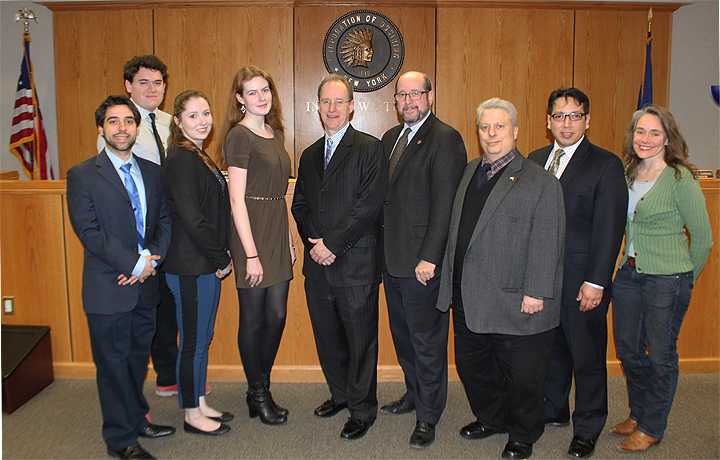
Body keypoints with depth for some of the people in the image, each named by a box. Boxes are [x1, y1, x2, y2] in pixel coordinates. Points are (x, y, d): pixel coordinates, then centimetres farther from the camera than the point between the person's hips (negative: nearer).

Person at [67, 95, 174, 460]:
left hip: (145, 284, 5)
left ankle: (136, 418, 37)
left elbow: (165, 220, 6)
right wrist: (135, 263, -17)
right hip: (108, 288, -5)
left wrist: (152, 259, -10)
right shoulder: (82, 175, -7)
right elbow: (89, 232, -14)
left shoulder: (153, 172, 9)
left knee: (138, 357, 18)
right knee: (114, 362, 7)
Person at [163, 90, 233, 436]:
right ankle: (192, 414, 21)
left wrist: (221, 257, 7)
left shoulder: (199, 157, 12)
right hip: (190, 267, -9)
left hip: (207, 264, 9)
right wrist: (221, 258, -12)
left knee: (202, 338, 18)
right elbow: (191, 219, -22)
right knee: (193, 341, 5)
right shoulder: (181, 159, -16)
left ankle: (200, 404, 33)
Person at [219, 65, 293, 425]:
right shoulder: (239, 136, -10)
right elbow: (237, 199, -14)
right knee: (254, 318, 6)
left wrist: (289, 237, 13)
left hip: (278, 233, 7)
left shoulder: (275, 133, 13)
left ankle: (262, 388, 30)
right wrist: (251, 254, -17)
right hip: (251, 235, -7)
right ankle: (257, 395, 23)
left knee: (276, 315, 12)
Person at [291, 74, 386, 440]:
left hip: (355, 263, -6)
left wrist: (331, 244, -15)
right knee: (327, 336, 17)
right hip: (317, 263, 6)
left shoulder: (369, 149, -5)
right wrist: (313, 242, -4)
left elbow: (369, 206, -14)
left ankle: (362, 410, 21)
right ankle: (340, 393, 37)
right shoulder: (310, 155, 15)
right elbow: (299, 204, 13)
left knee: (361, 339, 5)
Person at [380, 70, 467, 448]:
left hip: (422, 261, -8)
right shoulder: (390, 138, 13)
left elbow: (445, 205, -17)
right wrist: (382, 249, 8)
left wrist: (429, 258, -20)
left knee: (427, 339, 5)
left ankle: (428, 416, 20)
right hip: (392, 259, 8)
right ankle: (414, 393, 39)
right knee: (403, 333, 20)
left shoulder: (445, 139, -11)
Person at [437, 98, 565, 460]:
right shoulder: (470, 172, 11)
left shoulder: (540, 182, -9)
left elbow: (546, 244, -14)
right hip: (468, 300, 7)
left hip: (515, 303, -6)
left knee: (522, 375, 9)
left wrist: (536, 293, -18)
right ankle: (491, 418, 43)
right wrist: (451, 283, 12)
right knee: (471, 366, 19)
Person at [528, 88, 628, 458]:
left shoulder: (605, 165, -7)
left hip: (582, 280, -4)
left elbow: (609, 229, -11)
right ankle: (553, 410, 38)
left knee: (587, 355, 8)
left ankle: (587, 429, 26)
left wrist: (596, 282, -15)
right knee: (550, 347, 17)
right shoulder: (535, 160, 9)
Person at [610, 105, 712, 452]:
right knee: (627, 350, 16)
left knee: (660, 355, 8)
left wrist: (686, 277, 3)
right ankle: (637, 414, 37)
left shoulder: (679, 179, -13)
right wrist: (628, 262, 13)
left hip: (667, 280, -6)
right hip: (629, 274, 6)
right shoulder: (627, 174, 4)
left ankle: (651, 428, 26)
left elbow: (703, 237, -7)